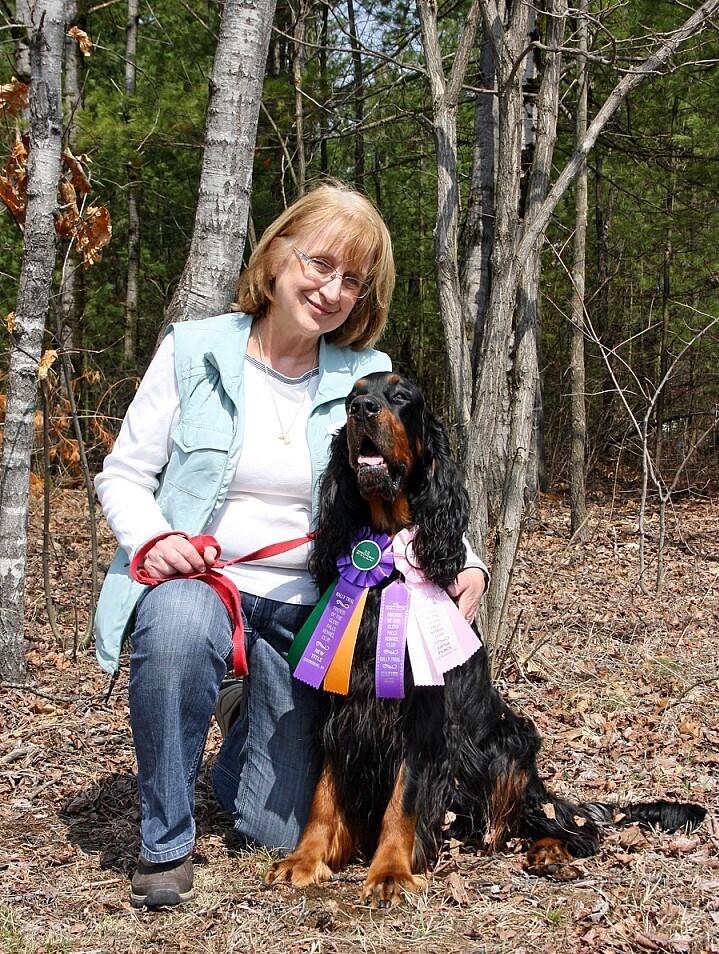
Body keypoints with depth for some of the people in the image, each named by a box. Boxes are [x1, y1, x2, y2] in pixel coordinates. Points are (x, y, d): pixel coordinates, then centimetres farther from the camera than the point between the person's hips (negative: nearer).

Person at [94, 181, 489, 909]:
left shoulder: (369, 379, -1)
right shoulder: (192, 351, -6)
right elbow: (123, 474, -2)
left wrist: (466, 563, -14)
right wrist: (151, 539, -22)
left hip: (306, 606, 2)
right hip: (194, 580, -2)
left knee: (282, 831, 2)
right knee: (179, 624, -41)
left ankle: (255, 732, 40)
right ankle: (165, 842, -17)